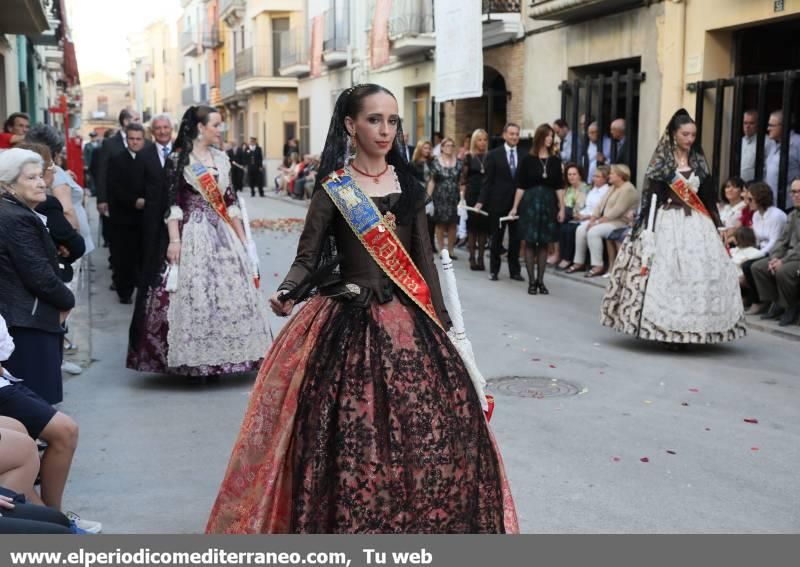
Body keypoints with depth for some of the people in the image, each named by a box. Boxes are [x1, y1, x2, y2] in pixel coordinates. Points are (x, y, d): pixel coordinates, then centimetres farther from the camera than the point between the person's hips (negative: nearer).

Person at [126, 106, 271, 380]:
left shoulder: (221, 159, 13)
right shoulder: (178, 158, -3)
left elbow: (231, 202, 14)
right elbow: (173, 203, -8)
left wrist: (242, 239, 11)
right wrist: (174, 240, -17)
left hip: (223, 234, 6)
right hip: (192, 234, -5)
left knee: (226, 294, 4)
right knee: (193, 293, -6)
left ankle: (218, 358, 13)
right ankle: (193, 362, 3)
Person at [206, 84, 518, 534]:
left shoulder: (409, 185, 9)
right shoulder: (333, 187, -2)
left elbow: (424, 258, 11)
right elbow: (308, 257, -5)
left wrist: (442, 323, 9)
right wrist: (287, 291, -25)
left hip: (408, 322, 4)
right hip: (348, 325, -3)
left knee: (425, 431, 1)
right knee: (350, 436, -4)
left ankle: (420, 524, 19)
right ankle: (346, 526, 13)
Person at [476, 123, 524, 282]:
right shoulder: (494, 155, -1)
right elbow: (488, 181, -2)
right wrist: (481, 201, -8)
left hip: (518, 202, 2)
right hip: (498, 202, -1)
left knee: (515, 238, 6)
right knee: (497, 238, 8)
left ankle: (515, 270, 16)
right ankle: (494, 270, 17)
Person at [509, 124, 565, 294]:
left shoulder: (555, 160, 5)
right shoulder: (528, 160, -2)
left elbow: (559, 186, 5)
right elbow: (521, 186, -2)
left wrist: (562, 208, 0)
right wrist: (515, 207, -5)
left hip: (548, 203, 3)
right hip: (530, 202, -2)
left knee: (544, 243, 5)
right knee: (530, 242, -1)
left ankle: (540, 280, 12)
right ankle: (531, 280, 6)